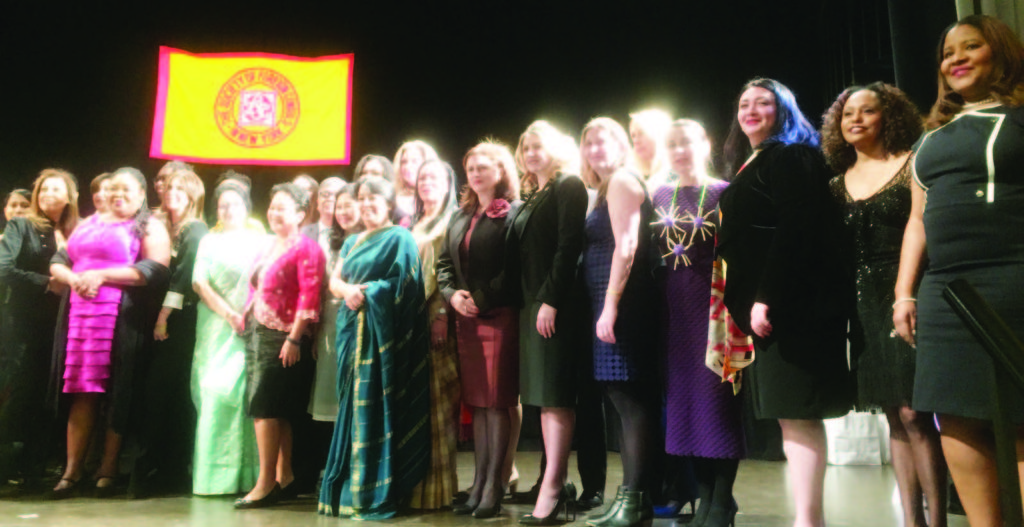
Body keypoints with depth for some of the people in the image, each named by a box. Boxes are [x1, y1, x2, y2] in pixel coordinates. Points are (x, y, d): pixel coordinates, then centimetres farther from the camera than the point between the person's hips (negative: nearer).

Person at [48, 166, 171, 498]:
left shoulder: (149, 227, 3)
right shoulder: (88, 223, 21)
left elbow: (154, 270, -12)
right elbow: (57, 262, 18)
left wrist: (100, 275, -14)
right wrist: (73, 278, -5)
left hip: (122, 318, -5)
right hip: (80, 313, 5)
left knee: (117, 393, -2)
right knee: (81, 392, 3)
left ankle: (108, 468, 6)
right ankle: (73, 468, 7)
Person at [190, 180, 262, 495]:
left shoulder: (258, 242, 13)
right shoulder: (209, 241, 14)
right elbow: (199, 282, 1)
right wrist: (227, 313, -12)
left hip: (249, 329, -1)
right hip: (214, 328, 1)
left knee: (244, 394, -5)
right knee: (214, 393, -4)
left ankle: (244, 475, 1)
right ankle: (213, 475, 1)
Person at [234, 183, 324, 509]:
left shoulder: (305, 249, -8)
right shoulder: (267, 246, 16)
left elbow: (309, 298, -16)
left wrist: (294, 339, -20)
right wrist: (247, 326, 14)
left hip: (283, 338, -8)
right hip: (257, 334, 8)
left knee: (264, 407, -7)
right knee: (276, 411, 11)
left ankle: (266, 482, 1)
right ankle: (284, 478, 20)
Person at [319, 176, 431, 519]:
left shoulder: (400, 238, 0)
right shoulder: (352, 242, 21)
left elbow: (403, 285, -10)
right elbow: (334, 281, 12)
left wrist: (366, 292, -11)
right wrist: (347, 290, -9)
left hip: (380, 332, -6)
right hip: (352, 329, 7)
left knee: (374, 407, -7)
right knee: (353, 406, 8)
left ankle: (375, 494, 0)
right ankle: (347, 489, 15)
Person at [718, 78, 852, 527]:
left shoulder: (791, 157, -4)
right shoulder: (750, 166, 23)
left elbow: (793, 231, -17)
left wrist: (766, 298, -22)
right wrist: (747, 303, 16)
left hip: (790, 303, -9)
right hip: (763, 305, 9)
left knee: (798, 414, -9)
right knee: (791, 415, 9)